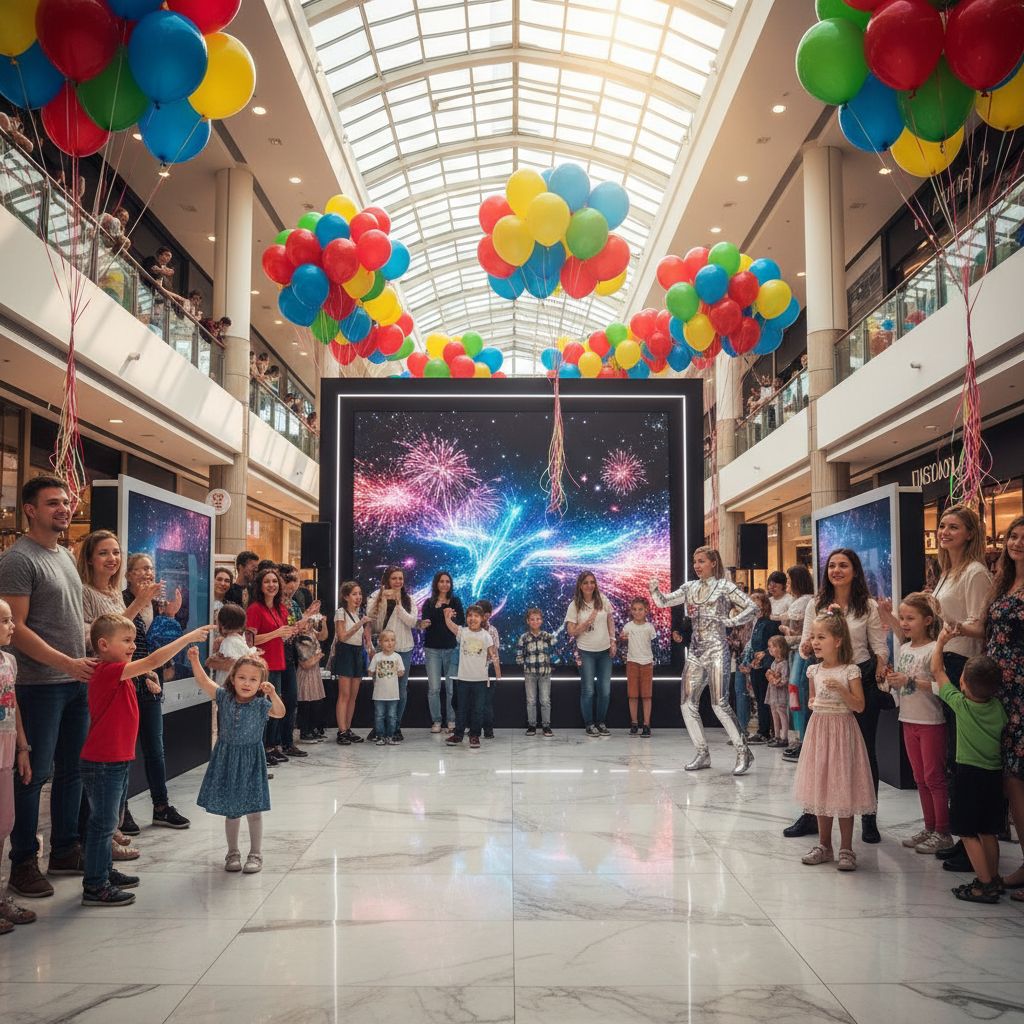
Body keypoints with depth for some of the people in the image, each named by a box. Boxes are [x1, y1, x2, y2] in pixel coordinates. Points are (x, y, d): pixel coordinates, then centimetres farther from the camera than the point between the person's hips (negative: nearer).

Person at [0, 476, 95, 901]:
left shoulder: (66, 555, 13)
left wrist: (84, 663, 12)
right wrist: (68, 663, -21)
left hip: (76, 681, 8)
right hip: (40, 685, -8)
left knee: (72, 769, 14)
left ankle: (65, 849, 26)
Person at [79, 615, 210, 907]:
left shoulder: (116, 674, 10)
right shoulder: (108, 671, -21)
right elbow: (153, 661, -27)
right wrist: (188, 637, -25)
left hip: (117, 761, 10)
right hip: (102, 763, -10)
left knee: (109, 820, 20)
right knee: (103, 822, -2)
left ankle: (105, 872, 33)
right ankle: (94, 887, 7)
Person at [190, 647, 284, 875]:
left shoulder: (261, 704, -11)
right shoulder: (224, 697, -5)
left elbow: (280, 713, -27)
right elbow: (204, 681, -12)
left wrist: (272, 694, -43)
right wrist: (195, 661, -26)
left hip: (251, 761, -2)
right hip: (227, 758, 2)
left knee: (253, 810, 5)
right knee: (231, 810, 14)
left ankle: (255, 854, 19)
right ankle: (233, 853, 28)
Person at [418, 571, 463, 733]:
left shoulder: (455, 601, 7)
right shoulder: (429, 603, 7)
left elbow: (462, 623, 3)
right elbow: (423, 624, -1)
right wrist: (422, 624, -23)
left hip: (452, 649, 0)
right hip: (432, 649, 0)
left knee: (452, 687, -2)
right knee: (434, 688, -2)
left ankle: (451, 720, 9)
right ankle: (436, 721, 8)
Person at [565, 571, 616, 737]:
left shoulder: (602, 601, 1)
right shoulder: (574, 606, -6)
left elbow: (610, 621, 11)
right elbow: (571, 631, -8)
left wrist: (613, 641, 4)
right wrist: (588, 621, -17)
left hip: (605, 650, 3)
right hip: (586, 652, -3)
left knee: (605, 690, 5)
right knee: (588, 690, 1)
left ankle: (601, 723, 20)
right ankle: (589, 724, 13)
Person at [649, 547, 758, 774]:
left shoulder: (724, 586, -2)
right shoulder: (690, 587, 12)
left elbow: (753, 608, -6)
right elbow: (664, 602, 9)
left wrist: (729, 621, -13)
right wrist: (654, 589, -10)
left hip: (717, 649, -6)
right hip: (696, 650, 6)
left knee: (719, 702, -15)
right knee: (688, 703, 3)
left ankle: (743, 752, -3)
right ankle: (702, 754, 14)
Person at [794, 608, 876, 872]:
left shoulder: (850, 671, -9)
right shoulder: (814, 671, 5)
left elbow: (859, 706, -12)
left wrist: (841, 690, -25)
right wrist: (812, 704, -1)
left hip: (842, 731, -5)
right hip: (819, 730, 5)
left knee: (843, 791, 0)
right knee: (820, 789, 11)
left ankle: (846, 849, 12)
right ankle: (824, 846, 23)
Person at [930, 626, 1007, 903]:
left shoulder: (960, 704, -14)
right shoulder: (998, 707, -4)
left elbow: (937, 671, -4)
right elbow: (1003, 731, 10)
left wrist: (941, 641, 6)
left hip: (969, 774, -6)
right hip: (994, 773, 6)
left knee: (967, 831, 1)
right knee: (988, 831, 17)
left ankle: (986, 884, -1)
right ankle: (993, 879, 24)